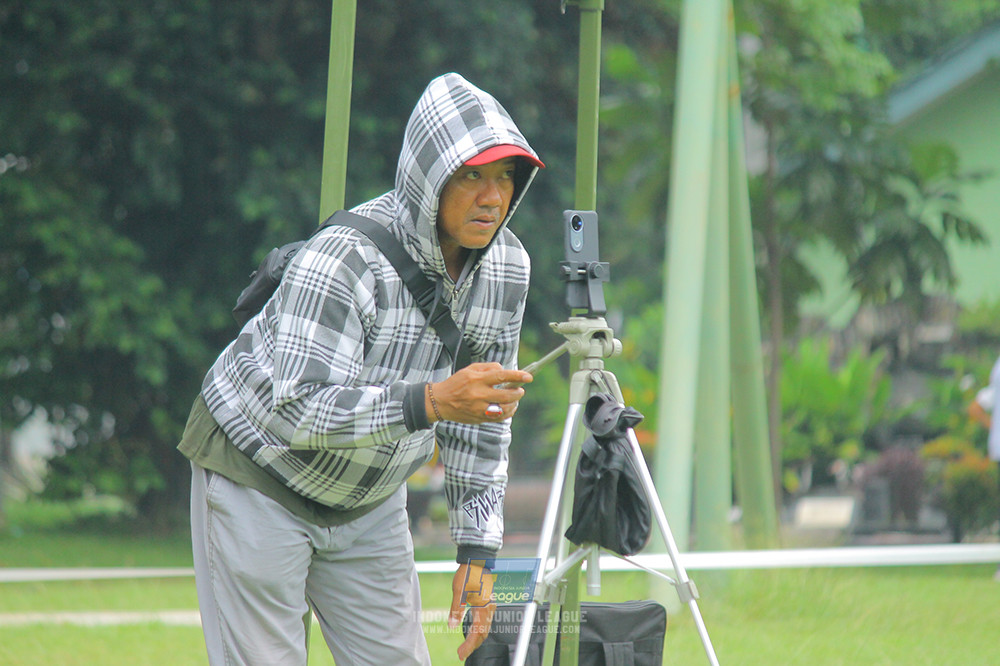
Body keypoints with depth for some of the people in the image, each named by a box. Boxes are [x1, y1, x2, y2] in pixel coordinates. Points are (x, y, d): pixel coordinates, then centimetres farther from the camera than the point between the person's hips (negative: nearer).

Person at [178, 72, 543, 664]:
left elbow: (481, 414, 5)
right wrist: (428, 401, -45)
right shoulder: (346, 255, -30)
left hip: (369, 498, 7)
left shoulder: (506, 266, -7)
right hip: (258, 479, -7)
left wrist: (477, 548, 1)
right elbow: (295, 410, -35)